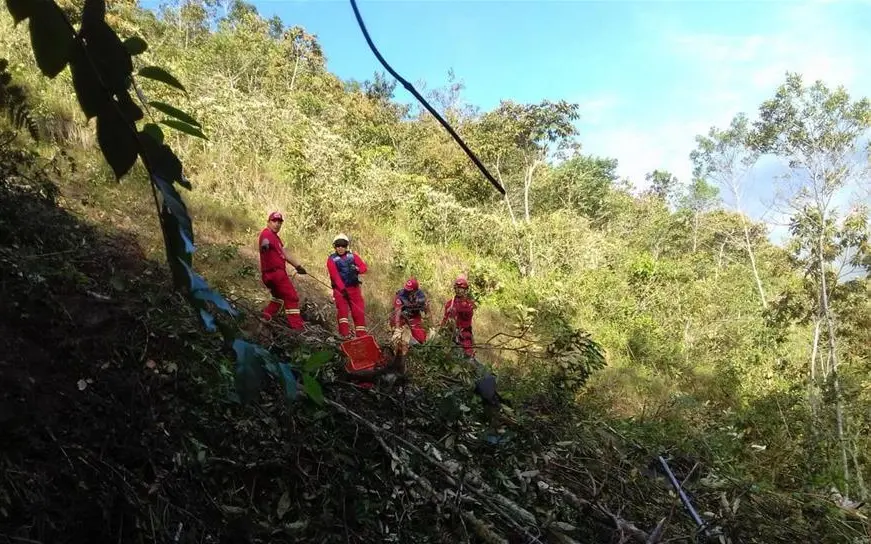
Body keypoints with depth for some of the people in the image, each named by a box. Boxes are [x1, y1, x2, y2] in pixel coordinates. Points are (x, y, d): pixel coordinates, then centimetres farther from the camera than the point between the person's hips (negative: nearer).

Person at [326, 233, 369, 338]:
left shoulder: (352, 256, 9)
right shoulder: (331, 259, -1)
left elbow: (364, 267, 1)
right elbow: (335, 275, -12)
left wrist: (357, 269, -23)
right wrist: (343, 289, -23)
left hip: (354, 287, 3)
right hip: (339, 289, -3)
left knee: (358, 311, -2)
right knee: (342, 309, -17)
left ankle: (361, 335, 5)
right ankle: (345, 334, -21)